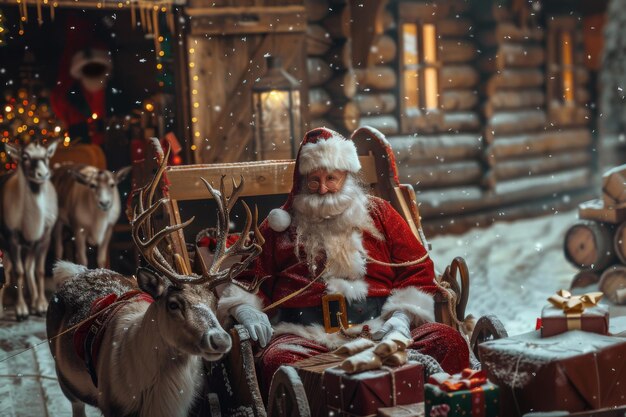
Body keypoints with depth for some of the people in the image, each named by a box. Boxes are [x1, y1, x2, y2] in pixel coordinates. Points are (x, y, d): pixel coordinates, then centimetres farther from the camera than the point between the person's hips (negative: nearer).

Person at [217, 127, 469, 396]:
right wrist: (245, 308, -4)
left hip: (380, 325, 1)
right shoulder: (280, 225, 22)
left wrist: (401, 316, -2)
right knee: (275, 360, -37)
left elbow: (417, 268, 16)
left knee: (449, 342, -27)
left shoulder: (378, 212, 22)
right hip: (306, 333, -1)